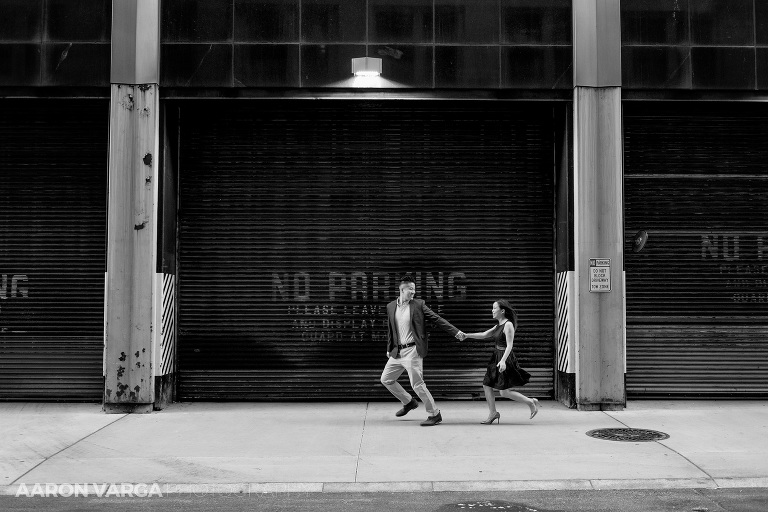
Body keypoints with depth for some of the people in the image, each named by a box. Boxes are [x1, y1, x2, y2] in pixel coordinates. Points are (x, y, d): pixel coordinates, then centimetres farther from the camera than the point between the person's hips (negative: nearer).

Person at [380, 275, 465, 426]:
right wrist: (389, 349, 15)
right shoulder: (390, 307, 8)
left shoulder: (418, 305, -3)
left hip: (412, 351, -6)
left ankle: (435, 414, 5)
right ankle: (409, 402, 29)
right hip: (398, 351, 6)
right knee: (386, 379, 11)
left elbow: (437, 319, -3)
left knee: (417, 384, -9)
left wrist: (456, 332, -8)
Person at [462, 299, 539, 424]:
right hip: (496, 359, 9)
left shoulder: (508, 325, -14)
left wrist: (503, 360, -32)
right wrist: (466, 335, 5)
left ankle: (531, 402, 5)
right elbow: (483, 335, 13)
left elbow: (509, 346, -21)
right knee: (486, 385, 7)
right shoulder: (499, 326, 13)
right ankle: (493, 413, 16)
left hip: (505, 359, -9)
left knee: (504, 392, -7)